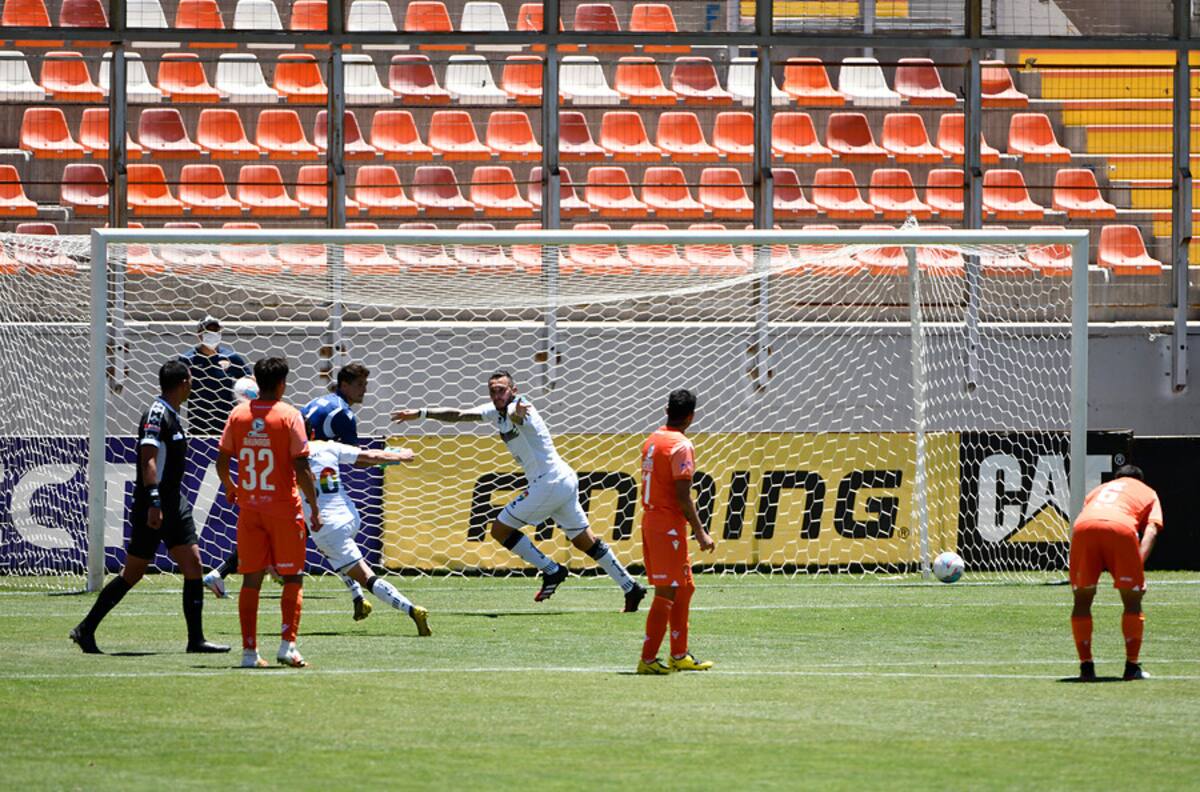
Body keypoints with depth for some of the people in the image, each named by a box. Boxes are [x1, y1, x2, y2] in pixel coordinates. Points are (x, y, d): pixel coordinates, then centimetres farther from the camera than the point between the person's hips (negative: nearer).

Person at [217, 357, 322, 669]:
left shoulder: (238, 414, 2)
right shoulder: (289, 416, -9)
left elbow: (222, 461, 7)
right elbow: (301, 468, -12)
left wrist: (230, 489, 27)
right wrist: (314, 507, -5)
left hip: (249, 508, 3)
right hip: (284, 508, -3)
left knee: (251, 580, 8)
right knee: (292, 578, 6)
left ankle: (249, 651, 5)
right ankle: (287, 644, -6)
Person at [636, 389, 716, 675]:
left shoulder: (651, 441, 12)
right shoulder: (681, 446, -15)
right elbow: (683, 496, -19)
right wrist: (700, 532, -15)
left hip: (650, 520, 9)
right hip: (669, 525, -9)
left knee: (684, 588, 17)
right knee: (666, 593, -5)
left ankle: (679, 655, 22)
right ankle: (648, 659, -6)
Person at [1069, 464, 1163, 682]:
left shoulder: (1098, 490, 40)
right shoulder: (1148, 493, 32)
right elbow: (1151, 530, 13)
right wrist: (1139, 564, 2)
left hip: (1083, 527, 2)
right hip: (1122, 527, -2)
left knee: (1082, 602, 15)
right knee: (1132, 602, 13)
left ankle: (1086, 666, 10)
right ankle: (1132, 666, 9)